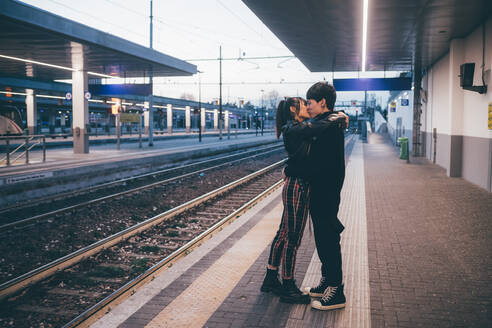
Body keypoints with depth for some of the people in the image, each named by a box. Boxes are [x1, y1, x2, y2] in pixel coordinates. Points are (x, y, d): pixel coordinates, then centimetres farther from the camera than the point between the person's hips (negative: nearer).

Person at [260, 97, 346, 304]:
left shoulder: (300, 129, 16)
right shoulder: (293, 129, -16)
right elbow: (317, 127, -30)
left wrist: (338, 118, 2)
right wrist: (338, 118, -16)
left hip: (295, 187, 10)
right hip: (297, 187, -10)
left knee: (284, 234, 15)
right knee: (293, 238, -1)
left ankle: (271, 279, 27)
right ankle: (288, 288, 11)